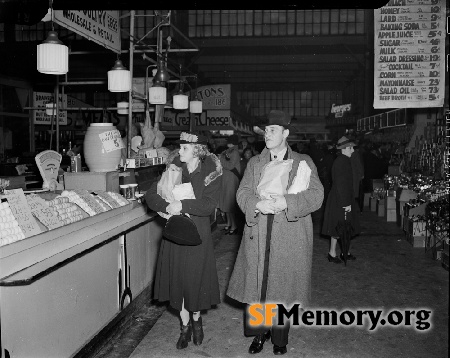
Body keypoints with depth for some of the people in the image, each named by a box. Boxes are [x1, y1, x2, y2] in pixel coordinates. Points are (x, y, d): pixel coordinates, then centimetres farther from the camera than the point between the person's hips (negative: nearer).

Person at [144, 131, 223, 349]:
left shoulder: (211, 172, -7)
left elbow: (209, 205, -17)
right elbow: (150, 195, -1)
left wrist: (182, 205, -25)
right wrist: (167, 207, -18)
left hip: (198, 235, -3)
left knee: (196, 280, 6)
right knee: (177, 280, 8)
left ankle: (196, 319, 34)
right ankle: (185, 326, 28)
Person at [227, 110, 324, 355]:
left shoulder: (304, 163, 4)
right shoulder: (255, 163, 13)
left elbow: (316, 195, -7)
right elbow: (243, 193, 3)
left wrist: (287, 202, -22)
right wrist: (257, 204, -19)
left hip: (290, 240, -2)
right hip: (258, 237, 2)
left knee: (283, 288, 6)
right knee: (256, 286, 6)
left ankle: (280, 338, 25)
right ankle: (259, 334, 26)